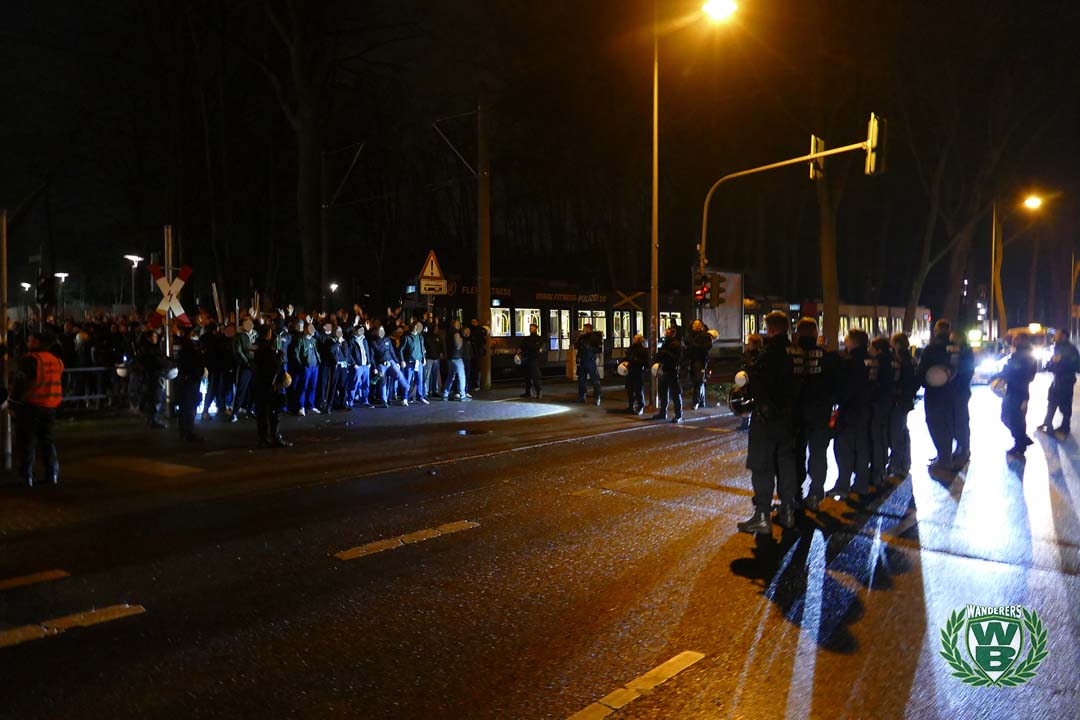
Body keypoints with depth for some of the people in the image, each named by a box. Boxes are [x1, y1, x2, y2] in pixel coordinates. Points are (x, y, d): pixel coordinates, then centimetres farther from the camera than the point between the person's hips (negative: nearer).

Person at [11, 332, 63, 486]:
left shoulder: (29, 360, -14)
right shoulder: (56, 361, 7)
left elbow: (20, 383, -17)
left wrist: (13, 402, -12)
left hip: (30, 405, -6)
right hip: (50, 406, 6)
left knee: (26, 441, 1)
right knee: (47, 439, 16)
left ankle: (27, 477, -1)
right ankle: (53, 475, 13)